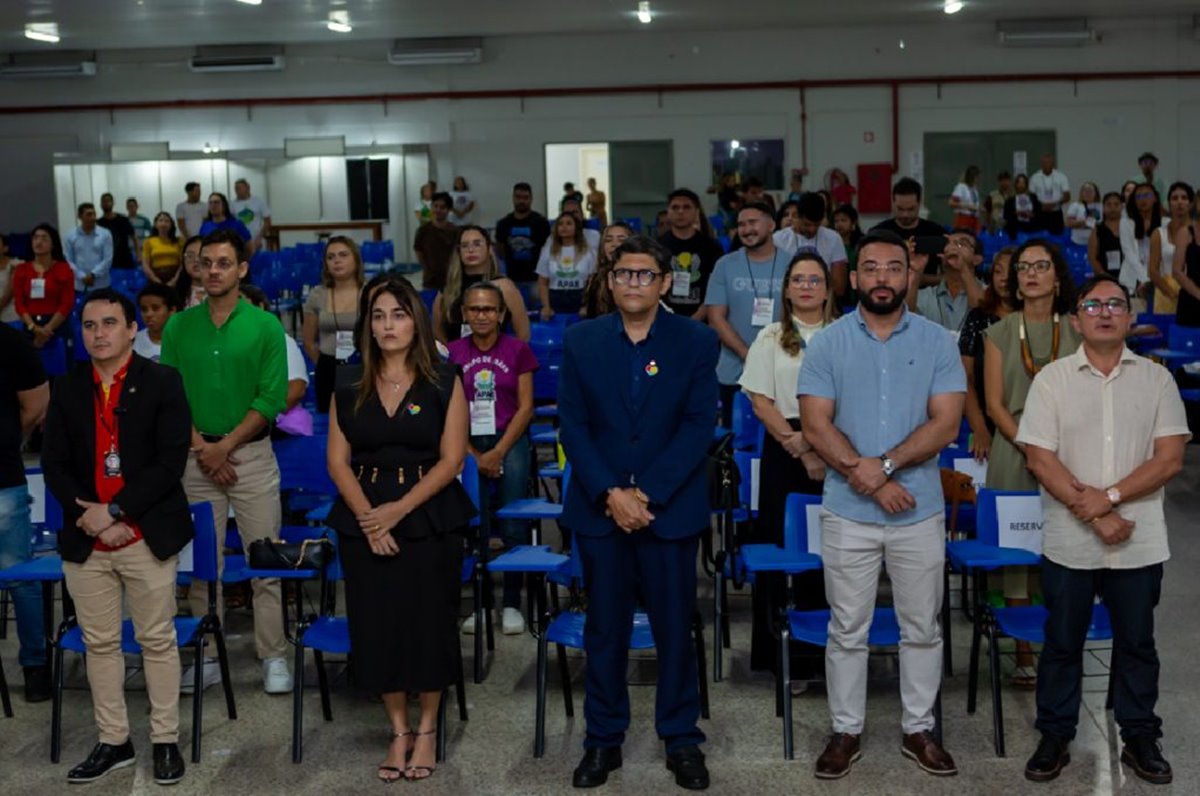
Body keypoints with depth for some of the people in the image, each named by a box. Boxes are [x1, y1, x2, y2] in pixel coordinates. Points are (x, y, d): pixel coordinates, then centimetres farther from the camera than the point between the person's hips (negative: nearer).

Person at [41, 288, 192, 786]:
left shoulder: (162, 383, -2)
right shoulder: (67, 389, 9)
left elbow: (171, 460, -10)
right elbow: (54, 465, 5)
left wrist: (114, 510, -15)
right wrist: (88, 517, -10)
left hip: (147, 536, -3)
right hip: (85, 540, 4)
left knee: (157, 641, 4)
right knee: (99, 644, 10)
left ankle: (166, 740, 16)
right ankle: (113, 741, 22)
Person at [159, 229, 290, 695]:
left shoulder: (265, 326, -1)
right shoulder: (179, 327, 7)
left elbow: (271, 398, -6)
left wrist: (226, 445, -11)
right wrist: (201, 447, -8)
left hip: (252, 453, -2)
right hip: (196, 456, 2)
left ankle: (274, 658, 7)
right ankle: (206, 658, 17)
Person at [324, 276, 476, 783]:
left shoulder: (444, 383, -2)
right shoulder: (349, 387, 5)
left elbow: (451, 459, -7)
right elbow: (338, 461, 1)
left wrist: (399, 509, -15)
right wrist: (369, 519, -12)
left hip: (430, 519, -2)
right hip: (364, 523, 2)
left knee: (428, 622, 2)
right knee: (377, 626, 5)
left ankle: (427, 730, 20)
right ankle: (398, 732, 21)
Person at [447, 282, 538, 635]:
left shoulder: (517, 350, 3)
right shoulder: (452, 353, 5)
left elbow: (525, 407, 1)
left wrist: (497, 453, -6)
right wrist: (473, 455, -5)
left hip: (509, 441, -1)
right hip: (466, 444, 1)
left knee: (513, 526, -8)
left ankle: (512, 602, 2)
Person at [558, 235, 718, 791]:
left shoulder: (697, 342, 0)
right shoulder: (580, 341, 4)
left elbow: (698, 426, -6)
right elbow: (572, 425, -1)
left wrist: (647, 494, -14)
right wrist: (610, 494, -12)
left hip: (670, 508, -1)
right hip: (599, 508, 1)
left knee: (674, 627, 6)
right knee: (604, 629, 9)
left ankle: (681, 737, 21)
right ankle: (603, 738, 22)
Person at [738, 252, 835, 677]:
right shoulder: (771, 338, 7)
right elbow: (761, 402, 1)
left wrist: (811, 439, -12)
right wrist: (801, 453, -7)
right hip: (783, 449, 0)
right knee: (781, 545, 1)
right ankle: (782, 654, 9)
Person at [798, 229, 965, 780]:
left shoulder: (937, 342, 0)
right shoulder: (827, 343, -1)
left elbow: (946, 423, -7)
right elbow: (815, 426, -7)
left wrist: (885, 464, -18)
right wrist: (868, 479, -15)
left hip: (921, 511, 1)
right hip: (847, 513, -1)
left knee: (922, 629, 11)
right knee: (848, 631, 8)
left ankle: (919, 729, 26)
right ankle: (846, 732, 21)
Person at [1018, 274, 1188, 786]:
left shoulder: (1156, 379, 2)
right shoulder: (1052, 379, -1)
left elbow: (1169, 459, -4)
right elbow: (1040, 460, -7)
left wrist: (1108, 497, -16)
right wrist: (1094, 517, -13)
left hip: (1139, 542, 1)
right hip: (1069, 543, -1)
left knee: (1136, 642, 12)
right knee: (1062, 642, 10)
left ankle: (1140, 739, 26)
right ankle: (1054, 737, 22)